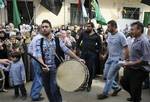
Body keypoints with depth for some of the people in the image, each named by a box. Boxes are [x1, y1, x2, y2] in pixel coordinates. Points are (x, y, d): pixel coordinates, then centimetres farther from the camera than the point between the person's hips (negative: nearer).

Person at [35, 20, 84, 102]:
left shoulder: (57, 40, 1)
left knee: (54, 90, -9)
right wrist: (43, 64, -31)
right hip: (44, 69, 2)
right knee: (48, 91, 12)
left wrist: (78, 59, -8)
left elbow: (67, 50, -1)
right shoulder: (39, 42, 0)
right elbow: (38, 55, -12)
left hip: (55, 69, -2)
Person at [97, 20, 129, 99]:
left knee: (110, 77, -1)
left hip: (117, 59, -8)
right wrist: (106, 54, 12)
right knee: (105, 76, 12)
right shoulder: (109, 34, 4)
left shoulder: (121, 36, -17)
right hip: (109, 58, 8)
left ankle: (105, 93, 15)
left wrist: (125, 61, -16)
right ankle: (116, 87, 30)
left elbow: (126, 49, -15)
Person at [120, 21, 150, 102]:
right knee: (123, 82, 22)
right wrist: (128, 62, 9)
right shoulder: (136, 40, 6)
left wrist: (132, 63, -23)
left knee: (135, 89, 4)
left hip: (139, 70, -9)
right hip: (131, 68, 9)